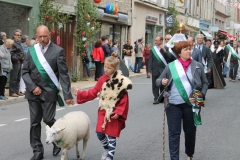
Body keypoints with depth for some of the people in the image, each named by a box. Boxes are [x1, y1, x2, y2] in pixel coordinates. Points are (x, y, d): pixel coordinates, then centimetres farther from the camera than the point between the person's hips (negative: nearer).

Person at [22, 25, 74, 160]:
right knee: (35, 122, 6)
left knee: (48, 119, -3)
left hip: (49, 92, -4)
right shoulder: (32, 50, 5)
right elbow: (25, 71, 7)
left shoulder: (58, 51, -5)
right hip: (33, 92, 4)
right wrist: (32, 87, -8)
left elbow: (64, 74, -9)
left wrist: (67, 95, -14)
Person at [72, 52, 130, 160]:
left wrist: (118, 112, -19)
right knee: (100, 133, 3)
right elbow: (93, 93, 5)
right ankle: (107, 149, 31)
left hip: (114, 113, -5)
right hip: (103, 112, 5)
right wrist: (80, 93, -2)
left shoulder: (121, 81, -14)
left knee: (111, 135, 0)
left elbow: (124, 99, -14)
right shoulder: (102, 79, 1)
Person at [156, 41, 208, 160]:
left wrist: (201, 95, -8)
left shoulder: (198, 66, 3)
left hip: (190, 104, 1)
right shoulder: (171, 66, 2)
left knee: (190, 131, 14)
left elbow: (205, 83, 9)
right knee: (174, 133, -1)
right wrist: (162, 82, -16)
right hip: (173, 104, -1)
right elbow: (158, 81, 8)